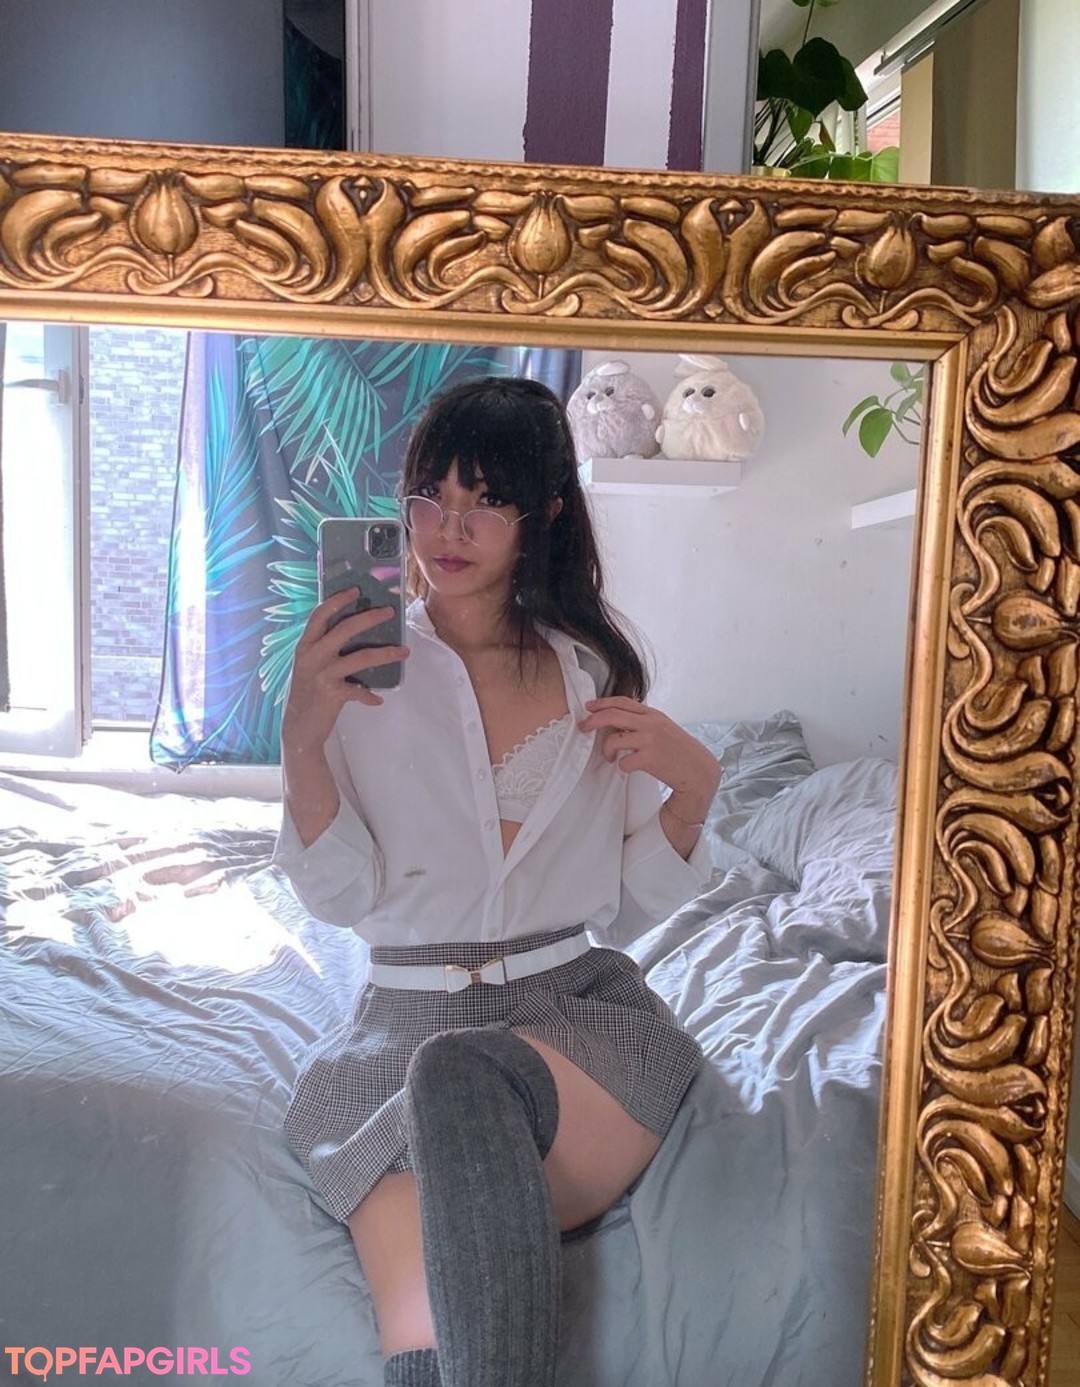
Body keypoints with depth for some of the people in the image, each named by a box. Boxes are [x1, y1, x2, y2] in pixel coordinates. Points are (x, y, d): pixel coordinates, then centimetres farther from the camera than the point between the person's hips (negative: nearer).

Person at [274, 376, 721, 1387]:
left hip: (584, 1001, 2)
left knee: (459, 1079, -33)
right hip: (408, 1022, -1)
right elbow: (342, 896, -2)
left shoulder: (597, 671, 8)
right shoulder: (360, 667, 3)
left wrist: (692, 787, -7)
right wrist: (302, 739, -17)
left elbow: (632, 907, 10)